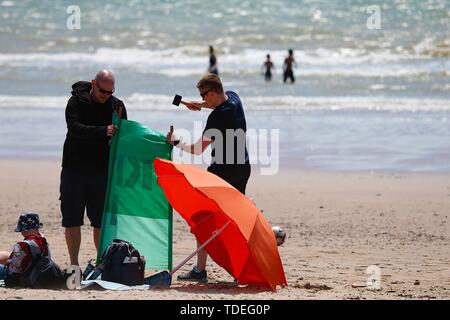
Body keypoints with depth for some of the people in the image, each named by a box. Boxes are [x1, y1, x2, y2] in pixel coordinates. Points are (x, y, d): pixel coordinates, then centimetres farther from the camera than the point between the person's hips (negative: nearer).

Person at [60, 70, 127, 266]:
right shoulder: (76, 102, -6)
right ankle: (74, 264, 10)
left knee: (101, 221, 3)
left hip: (102, 171, 2)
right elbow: (74, 128, -23)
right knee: (72, 220, 1)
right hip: (74, 169, -2)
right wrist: (103, 131, -36)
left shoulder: (117, 106, 4)